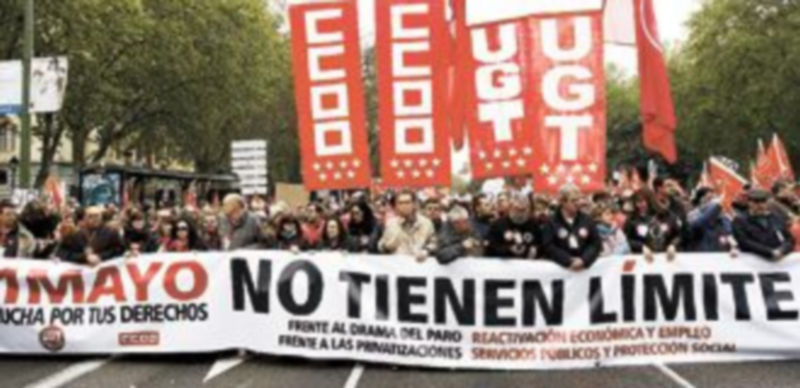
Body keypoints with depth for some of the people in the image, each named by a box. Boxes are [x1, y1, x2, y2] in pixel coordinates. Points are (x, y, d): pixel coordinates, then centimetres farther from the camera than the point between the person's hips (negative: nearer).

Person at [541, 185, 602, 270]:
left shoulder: (587, 220, 11)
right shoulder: (551, 223, 3)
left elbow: (596, 243, 5)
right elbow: (548, 247, -7)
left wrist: (584, 260, -12)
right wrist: (569, 261, -17)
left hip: (585, 268, 2)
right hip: (561, 268, -2)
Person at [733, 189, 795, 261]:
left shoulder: (777, 219, 19)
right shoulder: (740, 221, 6)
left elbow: (790, 240, 14)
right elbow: (745, 243, -6)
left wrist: (781, 251, -7)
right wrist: (770, 252, -14)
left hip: (781, 261, 2)